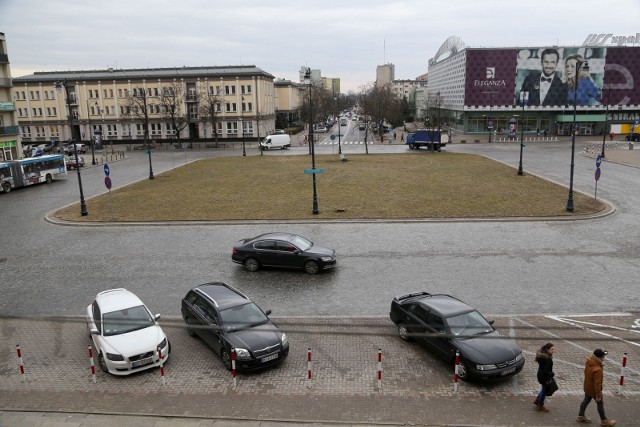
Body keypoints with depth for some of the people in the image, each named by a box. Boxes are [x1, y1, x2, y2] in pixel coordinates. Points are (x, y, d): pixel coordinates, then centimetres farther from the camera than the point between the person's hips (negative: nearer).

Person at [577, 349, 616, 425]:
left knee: (586, 400, 23)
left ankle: (580, 416, 37)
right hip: (593, 389, -8)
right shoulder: (598, 369, -37)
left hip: (587, 386, 8)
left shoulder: (588, 361, -12)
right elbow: (597, 383, -30)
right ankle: (604, 420, 36)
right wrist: (598, 395, -19)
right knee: (600, 403, 15)